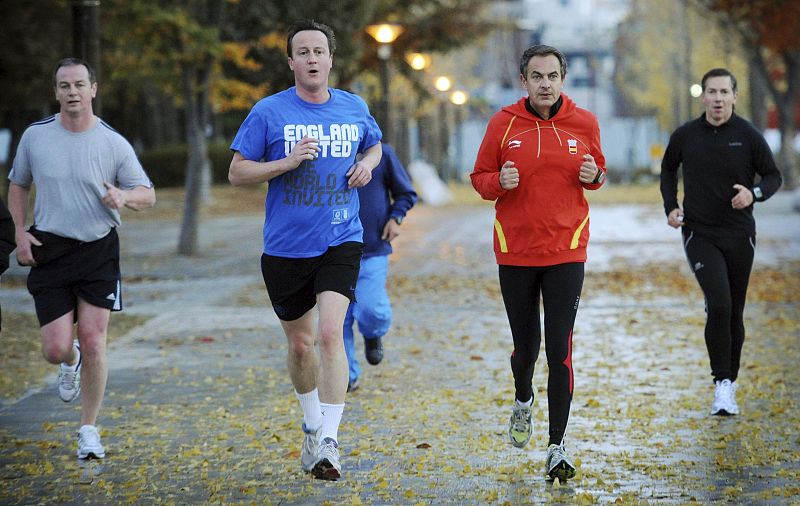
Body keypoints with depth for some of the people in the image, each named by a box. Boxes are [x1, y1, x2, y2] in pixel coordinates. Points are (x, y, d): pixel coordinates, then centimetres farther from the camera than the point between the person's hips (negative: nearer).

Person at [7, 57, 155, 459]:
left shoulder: (114, 143, -4)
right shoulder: (35, 136, 1)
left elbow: (148, 194, 3)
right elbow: (18, 185, 16)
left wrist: (124, 197, -20)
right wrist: (20, 233, 3)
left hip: (99, 250, -1)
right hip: (49, 251, 1)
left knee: (93, 341, -7)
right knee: (55, 348, -5)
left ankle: (89, 430, 9)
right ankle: (70, 362, 35)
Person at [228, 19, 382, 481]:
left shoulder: (355, 108, 4)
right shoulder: (269, 112, -5)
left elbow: (374, 145, 25)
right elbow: (237, 172, -3)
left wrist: (367, 165, 2)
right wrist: (288, 162, -18)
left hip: (341, 241, 0)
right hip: (286, 247, 0)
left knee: (330, 333, -18)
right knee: (300, 343, 12)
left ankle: (328, 440, -16)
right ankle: (312, 425, 37)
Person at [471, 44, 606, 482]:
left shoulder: (583, 123, 1)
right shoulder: (503, 123, -2)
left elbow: (597, 170, 15)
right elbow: (480, 178, 6)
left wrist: (594, 175, -8)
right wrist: (500, 182, -16)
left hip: (566, 252, -1)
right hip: (515, 252, 1)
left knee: (559, 351, -6)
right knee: (525, 347, 11)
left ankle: (557, 449, -1)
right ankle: (523, 402, 46)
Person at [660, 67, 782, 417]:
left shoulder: (748, 136, -4)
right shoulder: (684, 136, -1)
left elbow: (773, 176, 4)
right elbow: (668, 170, 18)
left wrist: (754, 193, -17)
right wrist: (670, 207, 5)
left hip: (739, 235, 1)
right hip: (699, 234, -1)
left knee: (734, 312, 9)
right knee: (719, 304, -18)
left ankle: (729, 382, 24)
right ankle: (722, 384, -11)